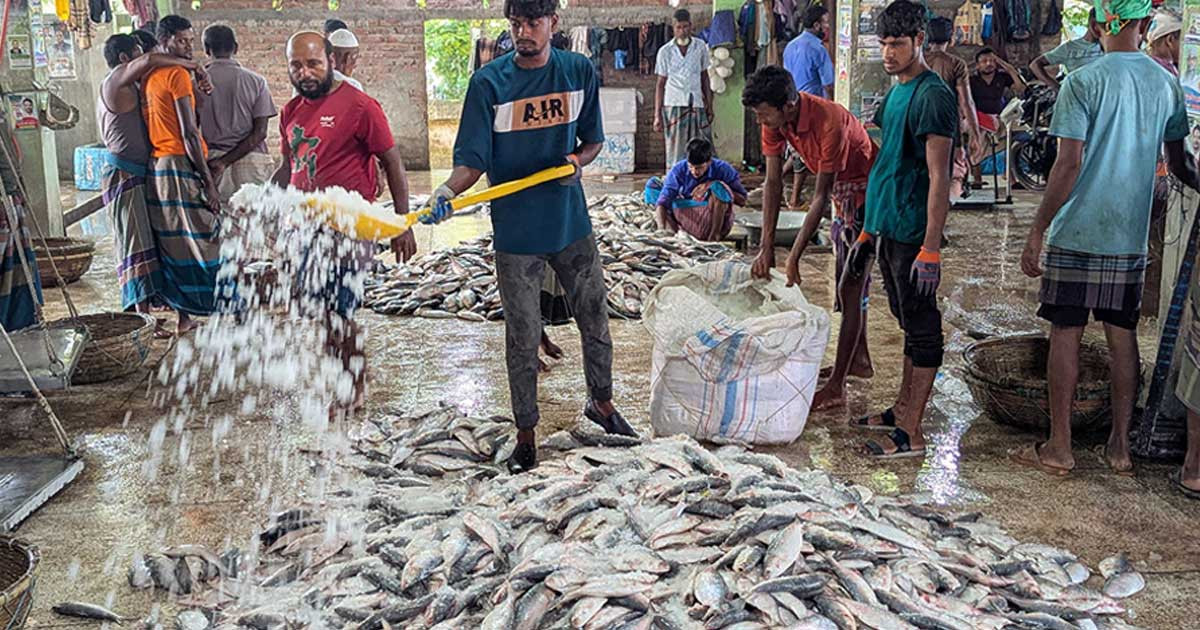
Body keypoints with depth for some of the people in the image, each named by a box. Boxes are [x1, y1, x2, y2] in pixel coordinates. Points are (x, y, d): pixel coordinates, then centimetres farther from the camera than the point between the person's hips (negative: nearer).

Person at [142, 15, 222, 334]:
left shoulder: (148, 77, 15)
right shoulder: (178, 74, -10)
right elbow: (189, 133, -15)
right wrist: (209, 182, -15)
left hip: (157, 165, 9)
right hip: (181, 164, -9)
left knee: (173, 242, 11)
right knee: (202, 240, -7)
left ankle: (183, 316, 15)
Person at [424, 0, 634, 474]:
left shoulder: (580, 72, 0)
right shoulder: (489, 82, -9)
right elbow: (473, 160, -10)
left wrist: (578, 158, -11)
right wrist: (448, 191, -30)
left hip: (572, 222, 3)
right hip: (515, 231, -3)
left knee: (595, 320, 16)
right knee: (522, 338, 7)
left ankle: (601, 402, 41)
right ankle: (525, 434, 23)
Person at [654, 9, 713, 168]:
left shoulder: (701, 47, 5)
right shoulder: (665, 51, 1)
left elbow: (705, 77, 12)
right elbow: (661, 84, 3)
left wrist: (709, 105, 7)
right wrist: (657, 115, -2)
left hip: (697, 105, 2)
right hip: (673, 106, -2)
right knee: (676, 154, -1)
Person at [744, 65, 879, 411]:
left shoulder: (829, 122, -35)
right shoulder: (775, 121, -13)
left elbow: (821, 195, -31)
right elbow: (773, 183, -10)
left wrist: (794, 257, -29)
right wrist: (766, 249, -15)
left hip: (866, 191, -9)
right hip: (842, 192, 9)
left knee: (851, 287, -11)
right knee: (846, 279, 18)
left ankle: (836, 387, -9)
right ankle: (860, 360, 34)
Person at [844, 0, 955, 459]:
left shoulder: (933, 96, -14)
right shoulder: (894, 94, 15)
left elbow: (939, 178, -18)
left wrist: (931, 249, -22)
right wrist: (867, 233, 19)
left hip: (913, 236, -9)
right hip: (888, 231, 9)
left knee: (922, 329, -2)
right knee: (909, 325, 18)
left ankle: (911, 434, 3)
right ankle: (902, 409, 29)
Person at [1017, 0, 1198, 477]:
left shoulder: (1084, 81, -10)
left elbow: (1069, 164, -14)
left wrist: (1038, 230, -9)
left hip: (1077, 235, -4)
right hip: (1131, 237, 5)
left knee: (1065, 335, 2)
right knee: (1123, 337, 11)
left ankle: (1059, 448, 7)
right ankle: (1120, 446, 18)